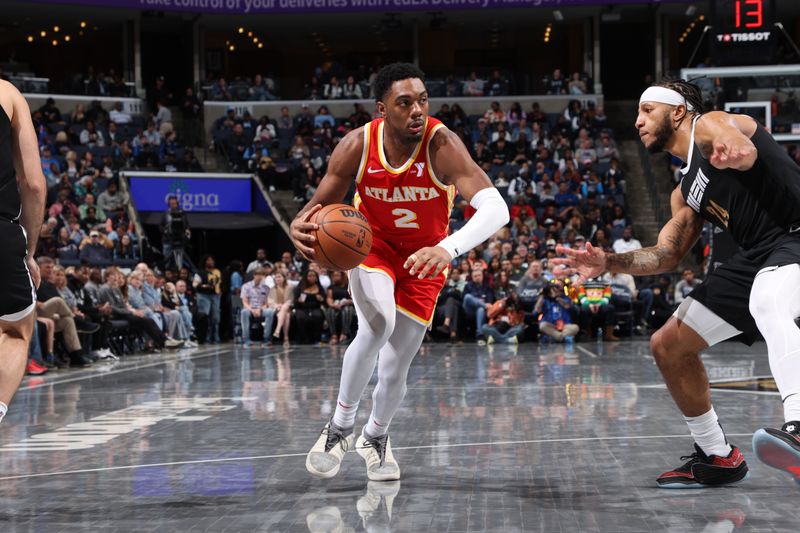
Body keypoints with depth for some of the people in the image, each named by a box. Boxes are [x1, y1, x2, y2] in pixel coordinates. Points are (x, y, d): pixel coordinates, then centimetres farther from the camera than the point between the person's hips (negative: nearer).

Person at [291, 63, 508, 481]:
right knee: (377, 326, -31)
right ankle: (341, 426, -10)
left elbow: (496, 208, -41)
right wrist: (301, 227, -36)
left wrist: (448, 249, -59)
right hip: (371, 245, 0)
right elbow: (320, 206, -10)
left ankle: (375, 436, 37)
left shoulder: (441, 144, -30)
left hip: (423, 258, 0)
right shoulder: (356, 146, -22)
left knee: (394, 371, 5)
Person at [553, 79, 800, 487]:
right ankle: (717, 457, 21)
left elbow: (746, 151, -30)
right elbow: (666, 255, 21)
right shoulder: (685, 192, 21)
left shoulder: (709, 125, -5)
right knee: (668, 346, 10)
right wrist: (608, 262, 5)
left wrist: (733, 152, -56)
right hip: (756, 256, 10)